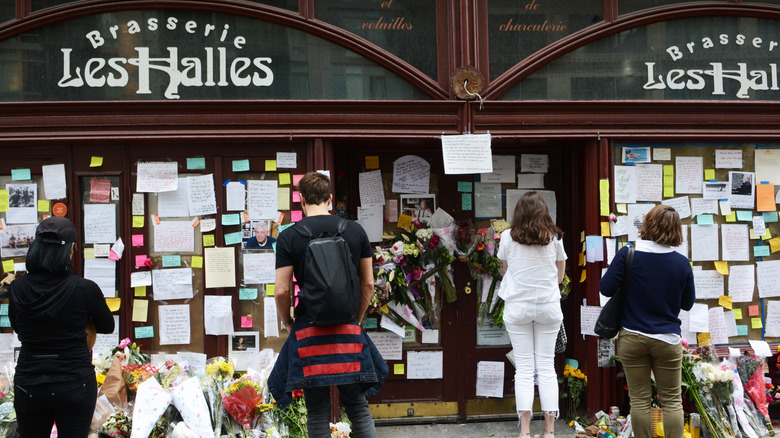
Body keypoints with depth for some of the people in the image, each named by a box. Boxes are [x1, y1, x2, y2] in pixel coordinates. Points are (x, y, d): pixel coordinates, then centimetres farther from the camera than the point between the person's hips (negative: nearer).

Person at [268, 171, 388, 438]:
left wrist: (287, 323, 10)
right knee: (358, 409, 11)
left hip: (309, 331, -2)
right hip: (348, 331, 2)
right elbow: (368, 283, 7)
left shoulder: (288, 237, -5)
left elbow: (282, 291, -7)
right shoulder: (356, 231, 3)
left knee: (318, 416, 6)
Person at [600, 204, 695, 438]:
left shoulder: (627, 255, -12)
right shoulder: (681, 263, -6)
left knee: (639, 399, 8)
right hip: (667, 340, 1)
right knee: (672, 400, 9)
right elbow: (688, 303, 4)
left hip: (632, 338, 0)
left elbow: (605, 288, -9)